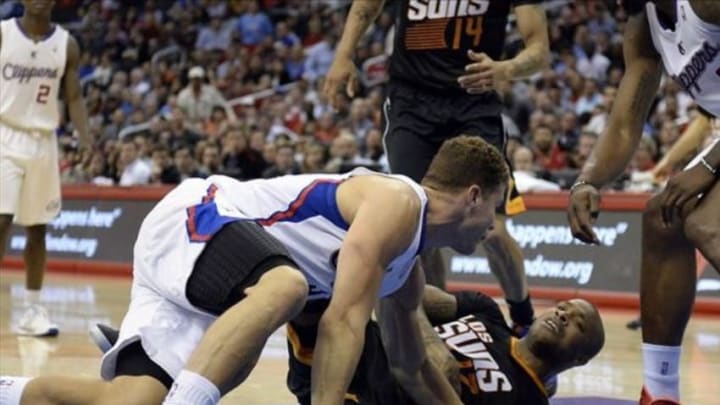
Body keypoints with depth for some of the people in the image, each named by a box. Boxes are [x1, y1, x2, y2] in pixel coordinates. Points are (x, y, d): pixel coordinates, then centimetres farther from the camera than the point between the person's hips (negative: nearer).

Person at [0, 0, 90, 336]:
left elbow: (74, 96, 6)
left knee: (37, 229, 7)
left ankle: (32, 310, 13)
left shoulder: (66, 44, 3)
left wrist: (84, 135, -8)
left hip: (43, 142, 3)